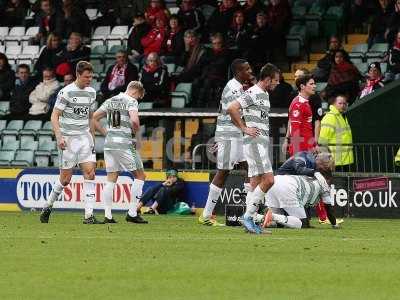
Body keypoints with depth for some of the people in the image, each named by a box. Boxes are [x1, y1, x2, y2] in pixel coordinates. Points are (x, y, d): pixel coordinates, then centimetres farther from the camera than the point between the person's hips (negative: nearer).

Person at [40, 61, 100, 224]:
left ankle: (89, 215, -10)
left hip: (85, 137, 5)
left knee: (90, 173, -8)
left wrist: (92, 139, 19)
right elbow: (54, 116, -11)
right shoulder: (66, 92, -10)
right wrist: (59, 137, -22)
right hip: (68, 139, -5)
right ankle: (48, 206, 23)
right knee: (65, 178, -1)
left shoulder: (91, 92, 9)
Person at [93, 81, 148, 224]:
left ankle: (107, 215, 3)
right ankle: (132, 213, 2)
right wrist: (135, 130, -1)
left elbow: (93, 119, 16)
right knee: (140, 176, 7)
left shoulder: (110, 101, 15)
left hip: (109, 143, 6)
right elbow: (134, 120, -21)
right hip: (125, 143, -6)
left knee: (111, 179, 9)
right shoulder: (131, 101, -5)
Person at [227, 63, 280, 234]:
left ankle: (249, 220, 8)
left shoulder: (264, 94, 19)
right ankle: (248, 215, -11)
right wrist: (245, 129, -16)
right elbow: (232, 108, -21)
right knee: (268, 180, -14)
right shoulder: (253, 93, -12)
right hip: (254, 141, -10)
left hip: (262, 142, 10)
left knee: (256, 182, 7)